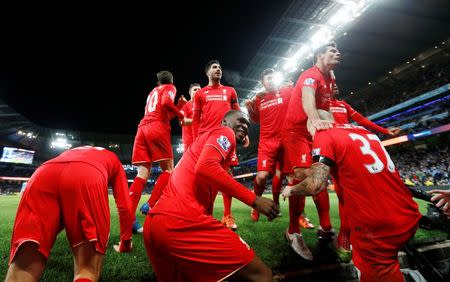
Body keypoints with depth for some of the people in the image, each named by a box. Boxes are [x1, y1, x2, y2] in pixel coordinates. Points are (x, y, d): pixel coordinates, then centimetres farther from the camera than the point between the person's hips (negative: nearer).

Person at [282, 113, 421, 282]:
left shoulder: (324, 135, -10)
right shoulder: (364, 131, 14)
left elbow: (315, 185, -19)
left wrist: (291, 190, -1)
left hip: (378, 226, -7)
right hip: (409, 218, 7)